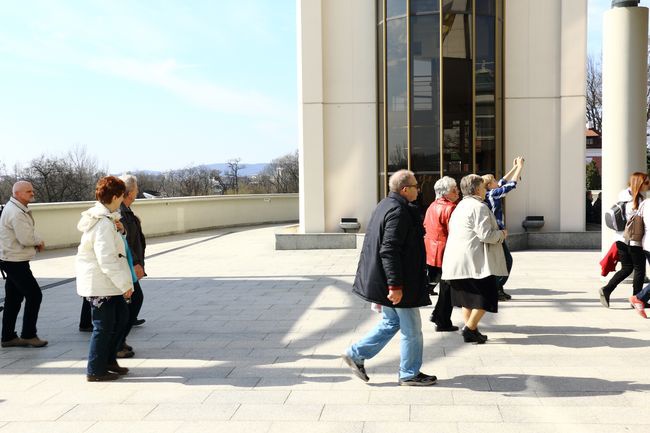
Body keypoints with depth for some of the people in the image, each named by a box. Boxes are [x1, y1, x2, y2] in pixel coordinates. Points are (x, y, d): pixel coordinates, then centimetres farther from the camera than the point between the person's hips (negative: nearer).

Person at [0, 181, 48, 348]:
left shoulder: (18, 209, 14)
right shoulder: (16, 212, -19)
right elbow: (26, 238, -25)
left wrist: (36, 241, 1)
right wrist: (39, 240, -6)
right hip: (15, 261, -11)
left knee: (13, 298, 13)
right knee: (34, 295, -7)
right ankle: (28, 335, 0)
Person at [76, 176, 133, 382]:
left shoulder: (101, 217, 8)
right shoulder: (104, 224, -23)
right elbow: (107, 260, -26)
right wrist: (125, 284, -21)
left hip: (105, 281, 10)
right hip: (99, 284, -10)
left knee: (121, 316, 17)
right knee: (104, 326, 1)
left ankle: (109, 360, 28)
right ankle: (95, 371, 15)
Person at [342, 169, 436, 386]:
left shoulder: (385, 205, 11)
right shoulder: (398, 211, -21)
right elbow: (389, 250, -27)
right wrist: (395, 285, -26)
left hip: (381, 279, 10)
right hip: (399, 283, -10)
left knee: (391, 322, 21)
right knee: (411, 328, 5)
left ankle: (356, 354, 22)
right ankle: (410, 374, 18)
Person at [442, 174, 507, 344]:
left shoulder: (460, 207, 17)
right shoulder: (479, 207, -13)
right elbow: (486, 235, -19)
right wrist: (501, 234, 0)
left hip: (458, 262, 9)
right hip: (476, 261, -9)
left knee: (468, 298, 14)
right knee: (485, 298, -1)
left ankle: (471, 329, 18)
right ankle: (469, 329, -5)